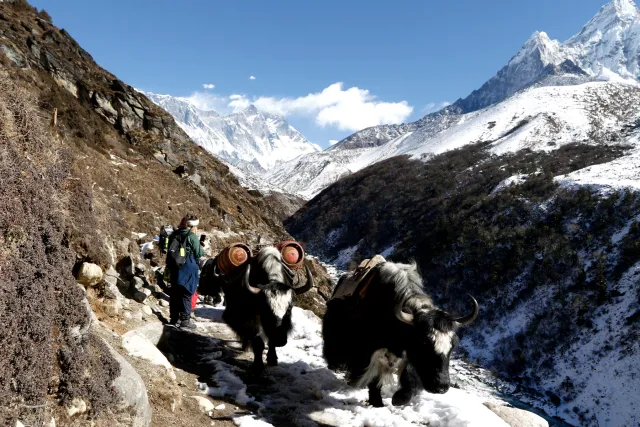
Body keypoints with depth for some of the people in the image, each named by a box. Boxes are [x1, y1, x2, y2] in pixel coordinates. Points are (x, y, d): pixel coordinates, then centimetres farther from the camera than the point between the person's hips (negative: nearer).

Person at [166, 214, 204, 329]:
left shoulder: (174, 235, 7)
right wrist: (202, 249, 9)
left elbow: (170, 251, 13)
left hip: (174, 269, 7)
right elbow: (198, 253, -9)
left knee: (174, 294, 13)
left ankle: (174, 318, 22)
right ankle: (185, 320, 4)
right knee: (186, 295, 1)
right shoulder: (192, 237, -14)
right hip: (188, 269, -6)